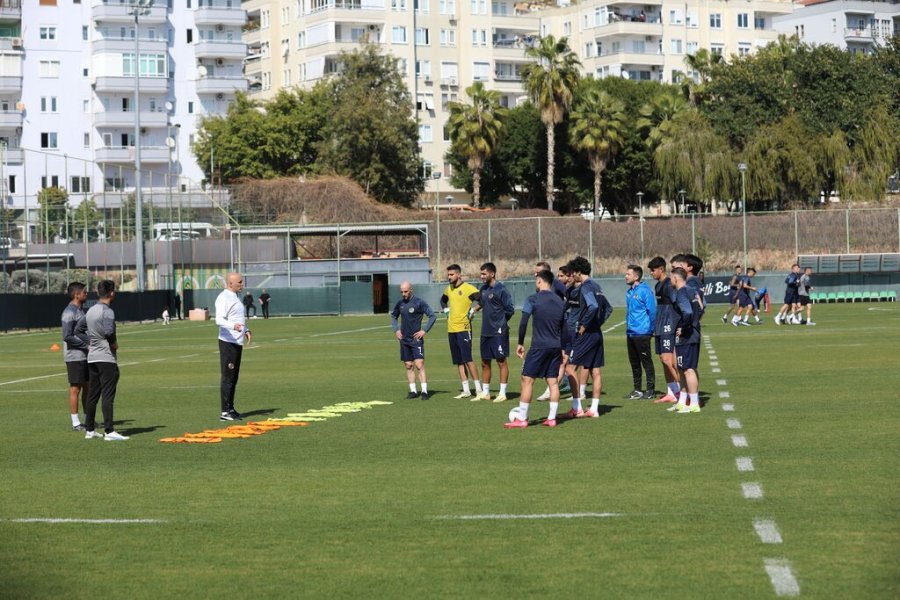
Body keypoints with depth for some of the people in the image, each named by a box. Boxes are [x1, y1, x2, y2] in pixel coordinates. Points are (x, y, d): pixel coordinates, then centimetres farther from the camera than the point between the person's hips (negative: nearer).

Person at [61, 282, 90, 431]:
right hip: (75, 356, -9)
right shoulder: (69, 312, -15)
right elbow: (67, 337, -19)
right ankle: (75, 423, 0)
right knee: (75, 388, -4)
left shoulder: (81, 310, 14)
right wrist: (86, 345, -17)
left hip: (86, 356, 9)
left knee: (87, 386, 12)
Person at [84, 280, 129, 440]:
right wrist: (114, 343, -9)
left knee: (92, 395, 12)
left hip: (92, 358, 8)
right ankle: (109, 432, -11)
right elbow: (109, 332, -26)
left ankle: (89, 430, 16)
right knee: (108, 396, -9)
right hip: (107, 358, -8)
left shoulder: (90, 311, 13)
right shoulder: (107, 312, -14)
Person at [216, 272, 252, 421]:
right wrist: (233, 325, -42)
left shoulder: (235, 297, 18)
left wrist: (246, 330, 14)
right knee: (227, 377, -9)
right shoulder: (223, 298, -13)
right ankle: (225, 412, -7)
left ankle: (230, 409, 20)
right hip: (228, 342, -10)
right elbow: (219, 319, -26)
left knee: (234, 377, 13)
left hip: (237, 342, 10)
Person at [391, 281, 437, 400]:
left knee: (419, 365, -12)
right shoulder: (400, 303, 9)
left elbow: (433, 316, -8)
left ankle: (424, 391, -12)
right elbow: (393, 316, 26)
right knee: (408, 366, 8)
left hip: (416, 339, -6)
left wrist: (424, 331, -12)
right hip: (404, 340, 6)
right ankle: (413, 391, 13)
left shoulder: (419, 302, -8)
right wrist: (396, 330, 11)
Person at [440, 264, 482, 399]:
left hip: (463, 328, -7)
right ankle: (466, 391, 14)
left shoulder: (468, 288, -10)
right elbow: (443, 300, 34)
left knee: (467, 359, -12)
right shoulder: (448, 289, 12)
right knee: (459, 361, 9)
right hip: (451, 329, 7)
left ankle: (479, 390, -10)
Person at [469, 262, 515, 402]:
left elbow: (510, 310, -12)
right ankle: (485, 392, 21)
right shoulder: (484, 288, 9)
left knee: (501, 362, 0)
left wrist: (501, 323, -2)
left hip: (498, 332, -8)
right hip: (485, 332, 8)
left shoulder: (501, 289, -13)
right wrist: (473, 309, 13)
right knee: (485, 363, 12)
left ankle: (502, 393, 4)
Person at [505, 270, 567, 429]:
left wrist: (520, 344, -1)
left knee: (527, 380, -1)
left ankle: (521, 419, -2)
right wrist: (563, 349, 19)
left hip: (538, 347, -5)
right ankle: (552, 418, 9)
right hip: (556, 347, 5)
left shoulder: (533, 300, -7)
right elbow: (564, 328, 12)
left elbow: (523, 323, -11)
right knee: (553, 382, 9)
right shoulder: (561, 302, 9)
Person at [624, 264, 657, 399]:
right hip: (631, 334, 8)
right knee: (634, 363, 13)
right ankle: (637, 390, 21)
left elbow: (652, 311, -13)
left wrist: (651, 330, -11)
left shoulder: (644, 291, -12)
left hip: (642, 333, -8)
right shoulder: (629, 292, 12)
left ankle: (651, 390, 3)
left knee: (646, 362, -2)